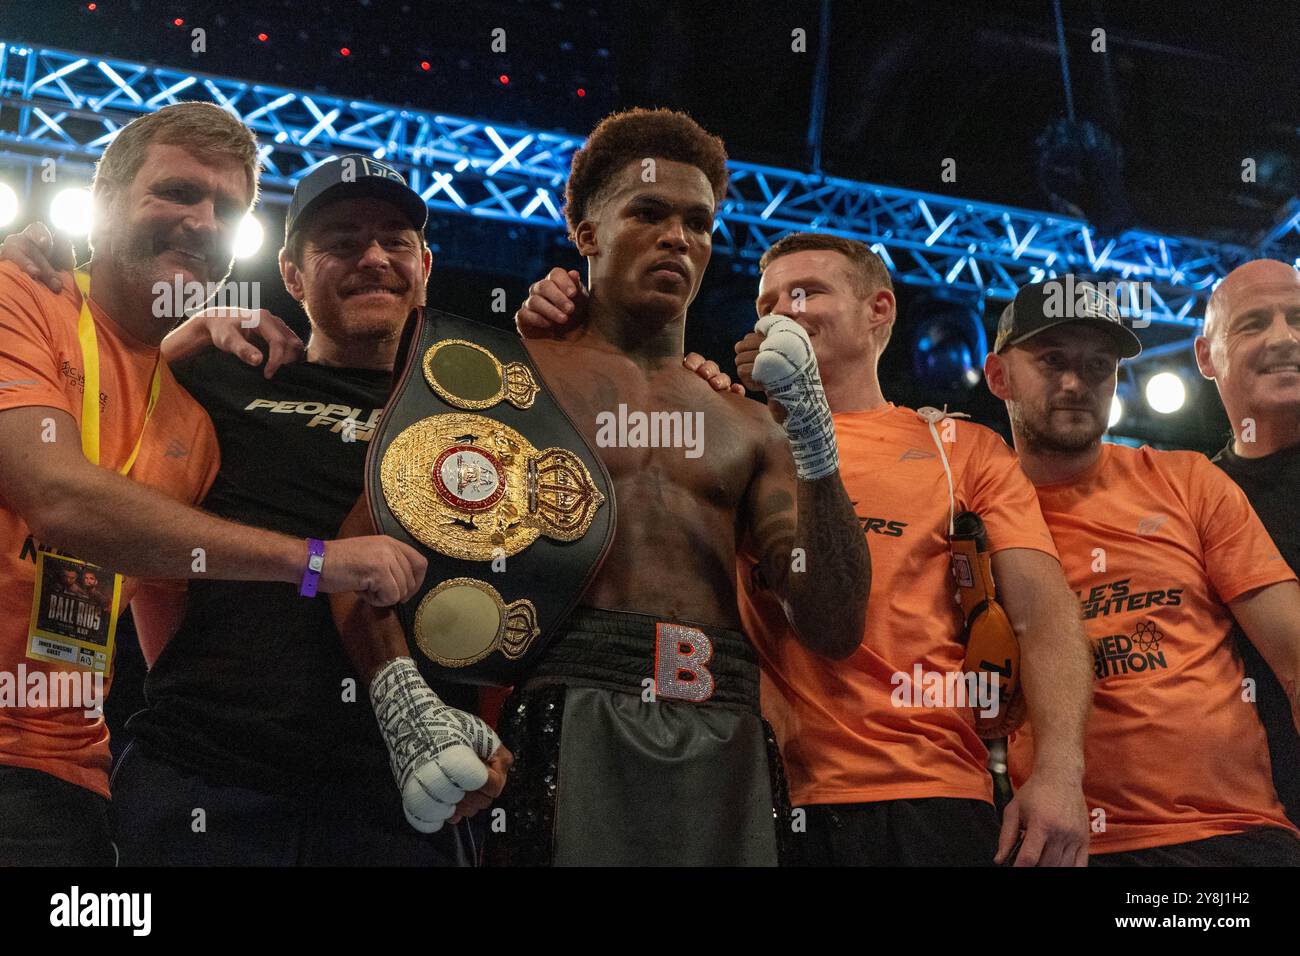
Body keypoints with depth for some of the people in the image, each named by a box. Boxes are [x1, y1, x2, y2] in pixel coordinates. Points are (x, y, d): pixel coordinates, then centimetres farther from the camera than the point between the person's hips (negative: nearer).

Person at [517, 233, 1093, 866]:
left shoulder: (964, 449, 11)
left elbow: (1041, 610, 2)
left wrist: (1059, 769, -13)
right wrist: (555, 346, -9)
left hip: (932, 791, 0)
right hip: (775, 795, 1)